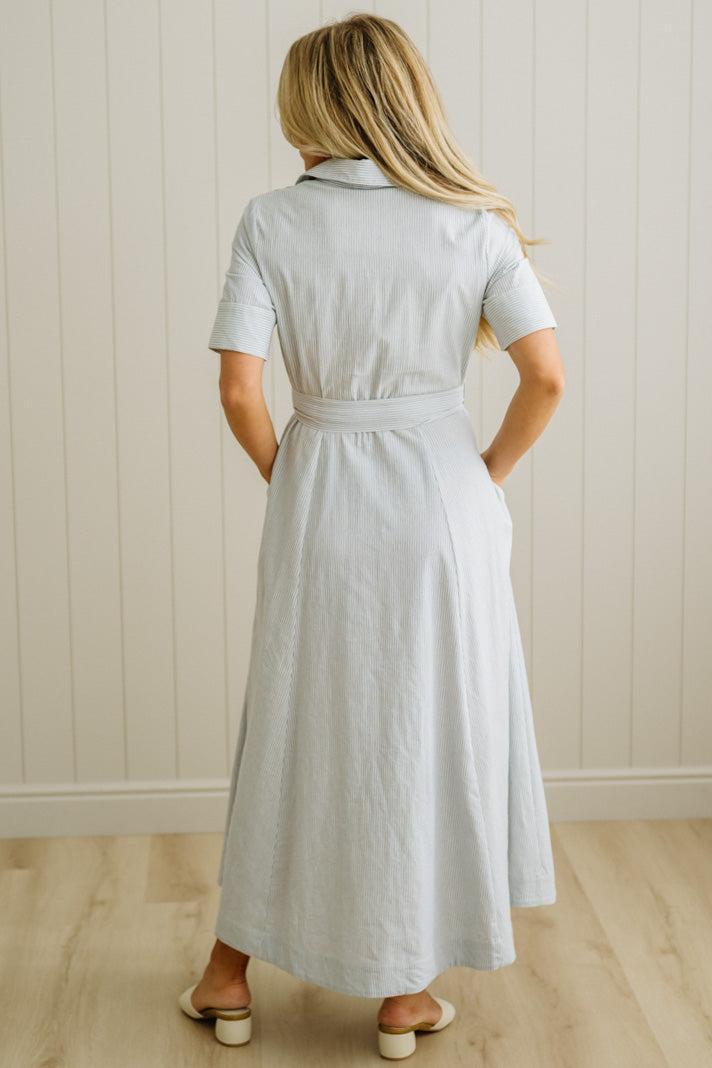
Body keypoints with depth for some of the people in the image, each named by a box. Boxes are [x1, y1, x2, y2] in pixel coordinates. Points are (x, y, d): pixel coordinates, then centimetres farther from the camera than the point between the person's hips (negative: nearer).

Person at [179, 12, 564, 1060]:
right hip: (442, 500, 0)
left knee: (292, 726, 15)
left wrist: (286, 475, 6)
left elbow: (239, 390, -10)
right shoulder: (473, 222, -5)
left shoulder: (272, 221, -6)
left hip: (319, 500, 1)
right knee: (431, 730, 11)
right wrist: (490, 474, 4)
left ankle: (230, 974, 28)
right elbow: (547, 377, -10)